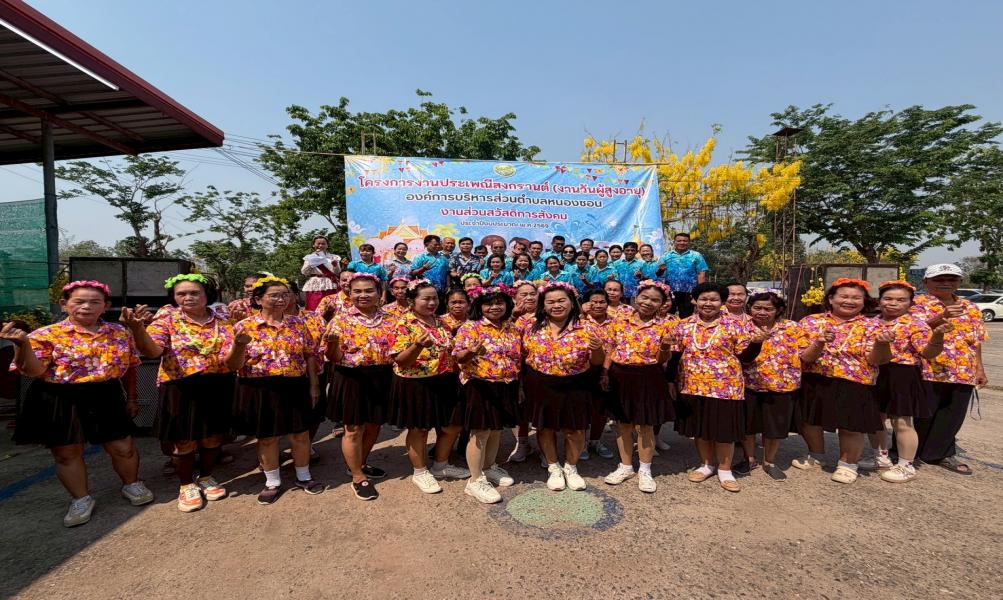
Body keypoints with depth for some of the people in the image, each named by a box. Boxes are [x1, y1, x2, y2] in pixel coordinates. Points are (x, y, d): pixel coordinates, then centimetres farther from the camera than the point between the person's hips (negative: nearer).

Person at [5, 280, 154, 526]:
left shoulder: (120, 333, 1)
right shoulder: (47, 335, -8)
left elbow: (129, 368, 9)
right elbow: (32, 371, -13)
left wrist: (131, 398, 10)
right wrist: (22, 344, -29)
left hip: (106, 398, 2)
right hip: (60, 401, -1)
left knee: (123, 447, 8)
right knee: (66, 452, 10)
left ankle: (131, 484, 35)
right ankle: (81, 499, 31)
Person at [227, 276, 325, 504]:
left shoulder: (299, 323, 1)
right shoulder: (245, 326, -6)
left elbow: (311, 356, 6)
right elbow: (233, 365, -7)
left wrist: (314, 385, 3)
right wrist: (238, 346, -26)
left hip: (295, 387, 2)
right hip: (260, 390, -1)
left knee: (301, 434, 12)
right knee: (267, 437, 13)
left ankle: (303, 477, 34)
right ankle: (272, 482, 34)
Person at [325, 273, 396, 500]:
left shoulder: (390, 320, 3)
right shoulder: (341, 321, -6)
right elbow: (334, 358, -9)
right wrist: (332, 343, -29)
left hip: (381, 379, 4)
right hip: (352, 380, -4)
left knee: (374, 426, 17)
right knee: (354, 429, 6)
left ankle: (360, 464, 42)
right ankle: (358, 478, 24)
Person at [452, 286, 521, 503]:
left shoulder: (512, 329, 9)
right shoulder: (470, 327, -9)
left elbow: (518, 358, 17)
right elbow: (458, 357, -15)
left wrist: (519, 385, 13)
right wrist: (472, 352, -36)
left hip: (506, 387, 6)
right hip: (480, 387, -6)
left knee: (496, 429, 17)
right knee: (480, 432, -1)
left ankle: (490, 468, 36)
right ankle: (475, 481, 11)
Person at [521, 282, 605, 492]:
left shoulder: (586, 329, -9)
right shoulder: (533, 330, -3)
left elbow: (597, 362, -4)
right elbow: (523, 357, 10)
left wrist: (597, 349, -23)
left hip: (575, 387, -1)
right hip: (541, 387, 2)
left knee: (575, 429, 11)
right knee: (545, 427, 13)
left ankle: (571, 468, 38)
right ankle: (553, 468, 37)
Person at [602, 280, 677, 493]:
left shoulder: (664, 325, -3)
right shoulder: (619, 321, 0)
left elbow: (663, 360, 0)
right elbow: (610, 350, 5)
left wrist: (666, 348, -20)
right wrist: (605, 374, -2)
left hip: (649, 379, -2)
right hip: (620, 377, 2)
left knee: (646, 426, 9)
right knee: (623, 423, 13)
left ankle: (645, 471, 28)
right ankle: (626, 467, 31)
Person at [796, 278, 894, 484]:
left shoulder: (870, 326, -1)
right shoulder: (812, 322, -2)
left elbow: (875, 360, -11)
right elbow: (805, 357, -8)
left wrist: (881, 343, -31)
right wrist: (819, 344, -28)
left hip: (853, 385, -1)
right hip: (813, 382, 2)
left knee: (850, 426, 6)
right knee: (809, 420, 12)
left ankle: (847, 464, 32)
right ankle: (815, 457, 38)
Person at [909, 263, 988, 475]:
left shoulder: (970, 309, 13)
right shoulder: (917, 304, -5)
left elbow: (976, 341, 18)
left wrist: (980, 369, 14)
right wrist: (942, 317, -36)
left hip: (963, 373, 6)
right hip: (927, 372, -5)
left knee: (953, 415, 11)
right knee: (921, 415, 1)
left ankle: (942, 453, 27)